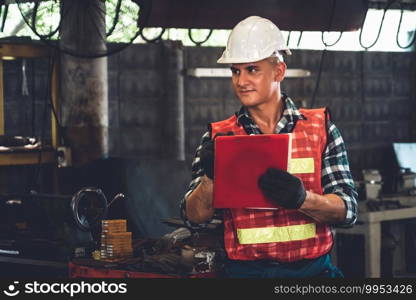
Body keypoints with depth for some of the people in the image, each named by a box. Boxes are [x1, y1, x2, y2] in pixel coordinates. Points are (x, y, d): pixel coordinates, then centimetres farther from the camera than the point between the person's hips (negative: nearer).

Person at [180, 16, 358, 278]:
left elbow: (347, 211, 2)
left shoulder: (320, 126, 8)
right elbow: (194, 219, 6)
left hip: (312, 269, 1)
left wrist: (302, 199, -16)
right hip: (245, 270, 0)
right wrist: (210, 177, -13)